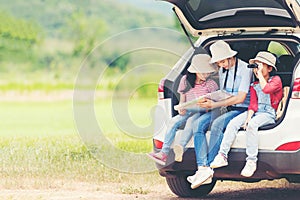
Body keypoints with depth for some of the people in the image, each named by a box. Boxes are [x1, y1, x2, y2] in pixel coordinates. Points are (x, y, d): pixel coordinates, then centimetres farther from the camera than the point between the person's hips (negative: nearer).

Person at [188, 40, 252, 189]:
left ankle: (208, 168, -34)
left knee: (217, 124, -36)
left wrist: (214, 105, -19)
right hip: (225, 109, 7)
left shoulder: (244, 69, -9)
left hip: (241, 110, -7)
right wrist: (210, 102, -1)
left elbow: (241, 97, -16)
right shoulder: (222, 70, 15)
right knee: (198, 124, -19)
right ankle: (202, 168, -32)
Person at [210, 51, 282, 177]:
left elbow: (266, 89, -23)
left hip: (268, 114, -6)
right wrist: (248, 117, -10)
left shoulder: (276, 80, 0)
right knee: (233, 123, -20)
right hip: (256, 112, 6)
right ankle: (222, 156, -23)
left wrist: (260, 74, -13)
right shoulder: (254, 86, 19)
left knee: (252, 125, -36)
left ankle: (251, 162, -34)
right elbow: (253, 104, 7)